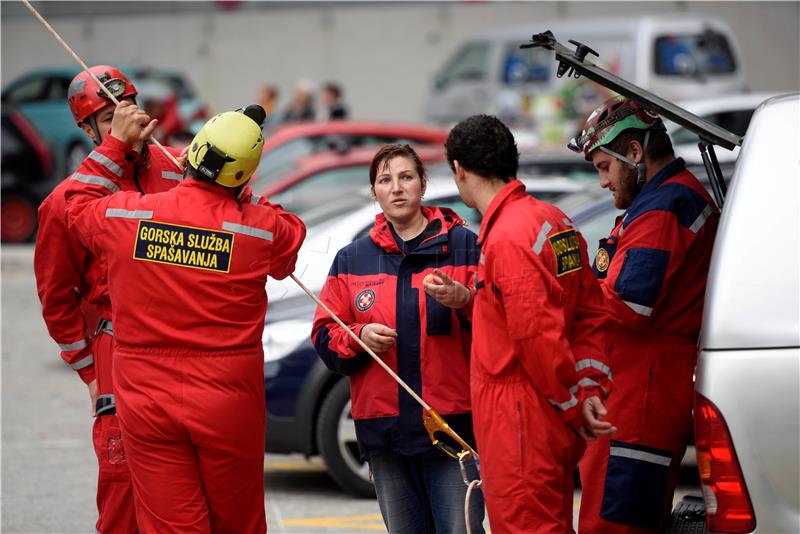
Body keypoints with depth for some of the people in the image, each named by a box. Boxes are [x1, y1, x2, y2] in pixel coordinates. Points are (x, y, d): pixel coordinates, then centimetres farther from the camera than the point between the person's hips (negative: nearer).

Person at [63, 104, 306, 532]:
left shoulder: (123, 215, -6)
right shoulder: (261, 228, -9)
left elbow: (80, 204, 16)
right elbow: (292, 237, 14)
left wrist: (117, 144, 22)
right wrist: (239, 196, 13)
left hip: (145, 401, 1)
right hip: (230, 401, -1)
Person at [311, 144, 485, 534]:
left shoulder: (464, 246, 3)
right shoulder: (352, 259, 13)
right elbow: (324, 337, 10)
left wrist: (466, 302, -22)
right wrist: (359, 337, -10)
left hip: (454, 423, -3)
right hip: (384, 426, 3)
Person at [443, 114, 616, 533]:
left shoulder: (507, 236, -17)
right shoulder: (554, 221, 12)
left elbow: (539, 336, -21)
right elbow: (590, 314, 12)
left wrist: (575, 407, -12)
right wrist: (590, 390, 4)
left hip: (520, 421, -10)